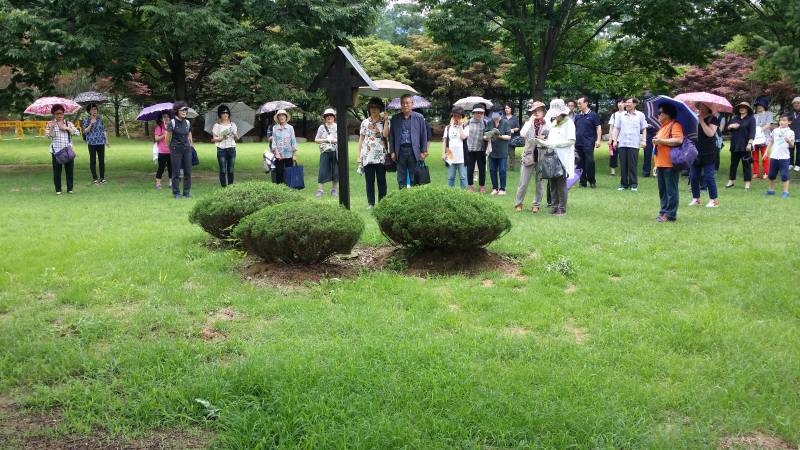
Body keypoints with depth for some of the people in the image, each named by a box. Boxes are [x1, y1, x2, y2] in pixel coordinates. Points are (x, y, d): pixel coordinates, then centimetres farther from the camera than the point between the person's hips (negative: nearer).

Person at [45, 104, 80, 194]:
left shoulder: (69, 124, 11)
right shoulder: (51, 124, 6)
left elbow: (77, 133, -3)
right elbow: (48, 136, -6)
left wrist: (66, 128, -10)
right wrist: (52, 127, -19)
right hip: (56, 151, -1)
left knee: (69, 170, 2)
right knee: (57, 171, 0)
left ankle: (70, 189, 12)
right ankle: (58, 190, 8)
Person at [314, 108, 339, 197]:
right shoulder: (321, 127, 7)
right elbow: (316, 140, 7)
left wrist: (336, 140, -11)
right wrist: (325, 140, -8)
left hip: (335, 152, 1)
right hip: (325, 152, -1)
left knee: (336, 171, 3)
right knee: (323, 171, -6)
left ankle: (333, 189, 15)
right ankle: (320, 189, -2)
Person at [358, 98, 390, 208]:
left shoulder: (384, 121, 6)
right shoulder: (365, 122, 12)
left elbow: (385, 135, -12)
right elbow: (361, 139, 13)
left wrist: (385, 120, -10)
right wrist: (359, 156, 7)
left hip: (380, 156, -2)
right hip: (367, 156, 2)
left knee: (381, 180, 0)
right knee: (369, 180, 3)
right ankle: (371, 203, 7)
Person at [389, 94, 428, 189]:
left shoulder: (419, 118, 4)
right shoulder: (395, 119, 8)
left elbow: (424, 135, 5)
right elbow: (391, 136, 10)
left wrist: (423, 152, 0)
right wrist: (392, 152, 3)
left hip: (414, 151, -1)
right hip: (400, 151, 2)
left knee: (414, 179, 2)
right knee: (401, 179, 6)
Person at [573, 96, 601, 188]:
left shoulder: (593, 115, -1)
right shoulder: (577, 116, 13)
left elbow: (598, 128, -2)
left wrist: (598, 140, -10)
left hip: (588, 143, -5)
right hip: (578, 143, 5)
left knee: (590, 162, -9)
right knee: (581, 163, 6)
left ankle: (592, 181, 4)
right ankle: (583, 182, 13)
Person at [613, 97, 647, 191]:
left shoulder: (640, 115, 6)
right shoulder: (621, 115, 11)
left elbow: (644, 129, 8)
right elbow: (617, 128, 14)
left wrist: (643, 141, 0)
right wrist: (615, 140, 8)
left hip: (634, 144, -2)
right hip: (622, 143, 2)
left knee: (632, 165, -3)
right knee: (623, 165, 3)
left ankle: (633, 184, 5)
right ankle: (623, 184, 10)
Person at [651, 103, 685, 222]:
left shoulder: (675, 125, -9)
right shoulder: (663, 127, 21)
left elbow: (679, 140, -25)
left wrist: (661, 141, -19)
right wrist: (656, 165, 26)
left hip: (670, 165, -10)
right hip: (661, 165, 10)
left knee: (671, 190, -5)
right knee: (662, 190, 13)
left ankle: (670, 215, -2)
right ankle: (664, 211, 20)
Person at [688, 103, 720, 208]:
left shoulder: (712, 119, -4)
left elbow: (710, 133, -18)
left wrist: (701, 120, -15)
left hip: (707, 154, -6)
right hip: (695, 152, 6)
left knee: (709, 176, -5)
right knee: (693, 176, 7)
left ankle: (714, 200, 3)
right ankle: (696, 199, 18)